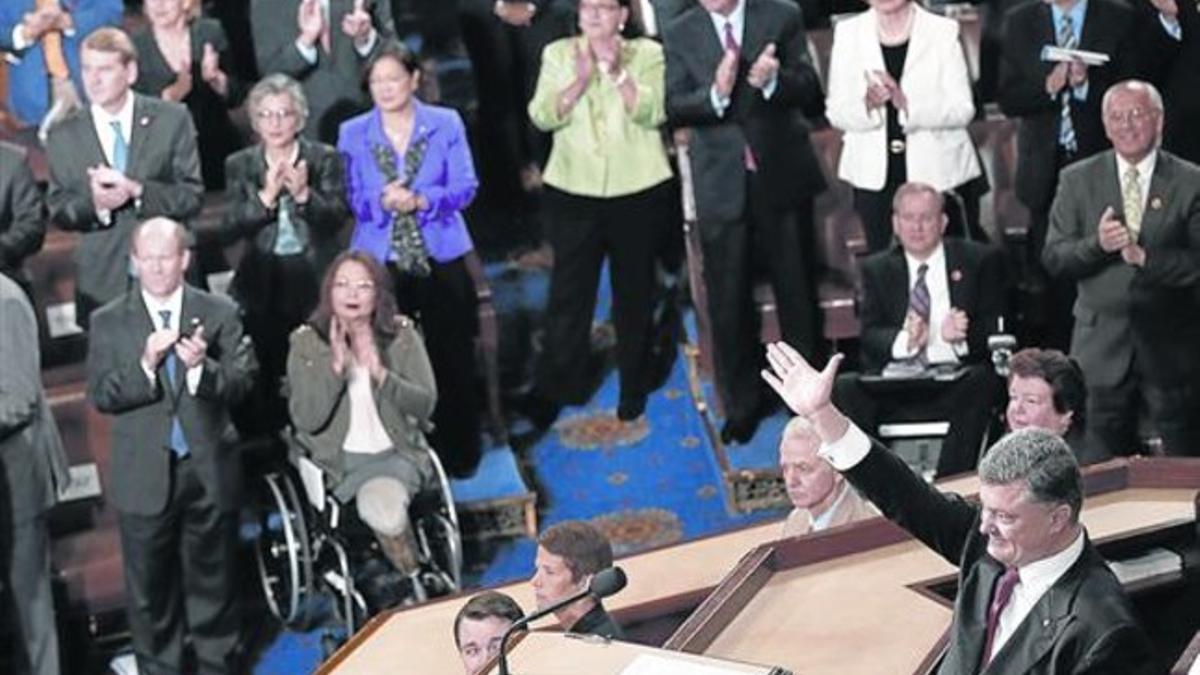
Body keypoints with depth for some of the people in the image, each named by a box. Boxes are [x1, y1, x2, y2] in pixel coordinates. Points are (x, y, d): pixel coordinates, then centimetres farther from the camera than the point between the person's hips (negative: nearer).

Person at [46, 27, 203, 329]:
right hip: (102, 283, 1)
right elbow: (58, 211, 4)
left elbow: (192, 196, -4)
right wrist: (94, 204, -19)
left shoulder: (172, 120, 0)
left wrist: (136, 191, -20)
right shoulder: (64, 136, 4)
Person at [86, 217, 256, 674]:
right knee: (150, 588, 7)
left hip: (209, 470, 1)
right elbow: (100, 395, -7)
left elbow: (243, 380, -6)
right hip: (144, 477, 0)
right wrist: (144, 365, -23)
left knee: (213, 580, 11)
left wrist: (203, 366, -26)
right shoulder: (108, 322, 1)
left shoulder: (220, 313, 2)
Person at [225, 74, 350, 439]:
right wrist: (267, 196, -18)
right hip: (262, 283, 1)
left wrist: (304, 194, -22)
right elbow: (232, 224, -3)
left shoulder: (325, 159, 4)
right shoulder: (239, 165, 8)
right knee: (265, 375, 0)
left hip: (315, 280, -1)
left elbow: (337, 217, -6)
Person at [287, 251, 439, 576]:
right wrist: (336, 367, -22)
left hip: (398, 453, 0)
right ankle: (418, 584, -1)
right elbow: (306, 420, -9)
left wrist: (381, 375, -21)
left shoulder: (402, 335, 1)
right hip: (340, 460, 0)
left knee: (383, 503, -32)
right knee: (380, 506, -29)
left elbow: (425, 403, -5)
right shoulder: (307, 342, -3)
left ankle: (416, 586, -4)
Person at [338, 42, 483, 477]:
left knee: (452, 360, 4)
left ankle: (458, 452, 16)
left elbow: (465, 187, -5)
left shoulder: (446, 124, 0)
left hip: (441, 259, -1)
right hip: (380, 263, 1)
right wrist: (382, 203, -20)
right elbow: (351, 199, 2)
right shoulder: (353, 134, 3)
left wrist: (420, 201, -21)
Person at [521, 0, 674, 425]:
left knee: (635, 293, 11)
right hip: (572, 194, 1)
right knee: (568, 294, 1)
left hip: (639, 193, 0)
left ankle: (633, 391, 25)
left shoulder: (647, 54, 0)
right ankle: (556, 392, 10)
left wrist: (617, 71, -21)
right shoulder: (558, 54, 5)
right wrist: (582, 79, -19)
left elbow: (653, 112, -13)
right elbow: (542, 116, -6)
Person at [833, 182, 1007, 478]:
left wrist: (960, 335, -20)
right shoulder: (877, 269, 16)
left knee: (980, 382, -35)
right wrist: (904, 340, -19)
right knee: (843, 389, -26)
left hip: (954, 379, -1)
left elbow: (996, 329, 3)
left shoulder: (979, 261, 10)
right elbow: (870, 336, 5)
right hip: (894, 384, 1)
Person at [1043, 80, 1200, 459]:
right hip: (1101, 345, 1)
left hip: (1169, 345, -1)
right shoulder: (1078, 181, 5)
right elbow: (1053, 260, 0)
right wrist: (1096, 244, -18)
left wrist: (1144, 257, -20)